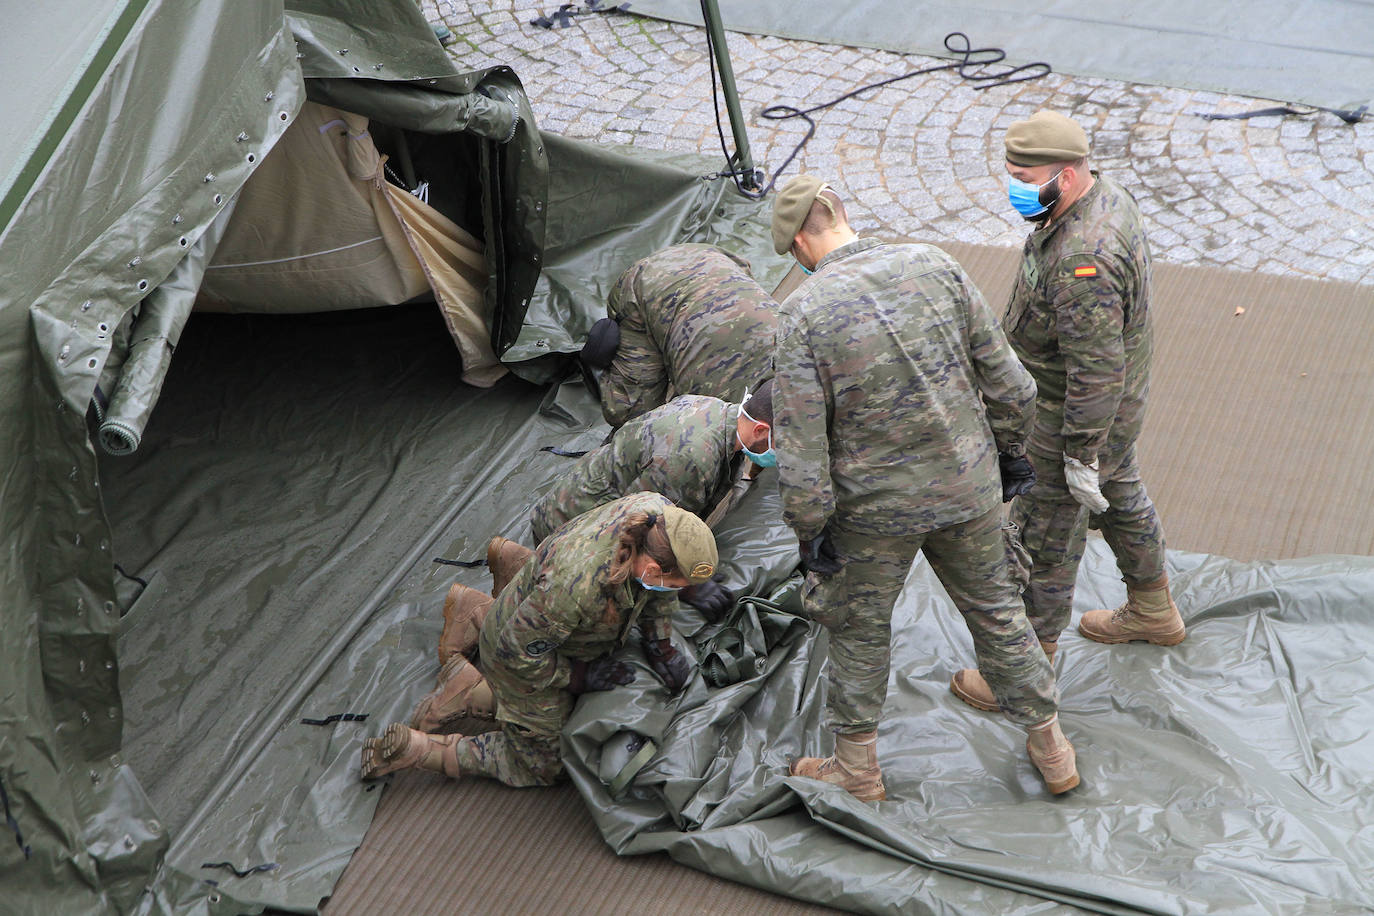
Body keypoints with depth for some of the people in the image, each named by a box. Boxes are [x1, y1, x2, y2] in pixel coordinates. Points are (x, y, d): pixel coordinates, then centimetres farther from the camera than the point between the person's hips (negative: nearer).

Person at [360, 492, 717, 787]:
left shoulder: (658, 509, -26)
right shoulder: (576, 586, -47)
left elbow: (656, 591, 1)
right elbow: (518, 649, -28)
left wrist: (660, 643, 1)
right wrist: (578, 676, -18)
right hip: (522, 648, -7)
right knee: (540, 767, 9)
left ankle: (470, 689, 26)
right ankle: (412, 748, 13)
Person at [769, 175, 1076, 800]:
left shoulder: (803, 313, -18)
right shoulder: (934, 266, -7)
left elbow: (799, 445, -17)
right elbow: (1005, 378, 0)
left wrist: (811, 531, -5)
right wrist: (1010, 450, 15)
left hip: (877, 506, -3)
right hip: (969, 489, 4)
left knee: (857, 629, 19)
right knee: (995, 610, 22)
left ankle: (857, 770, 32)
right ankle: (1050, 748, 34)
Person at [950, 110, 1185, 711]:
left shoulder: (1084, 259, -36)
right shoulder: (1106, 195, -4)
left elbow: (1096, 370, -33)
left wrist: (1081, 457, -25)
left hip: (1077, 414, -10)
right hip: (1116, 399, 10)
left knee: (1044, 538, 5)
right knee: (1118, 496, 28)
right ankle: (1154, 612, 49)